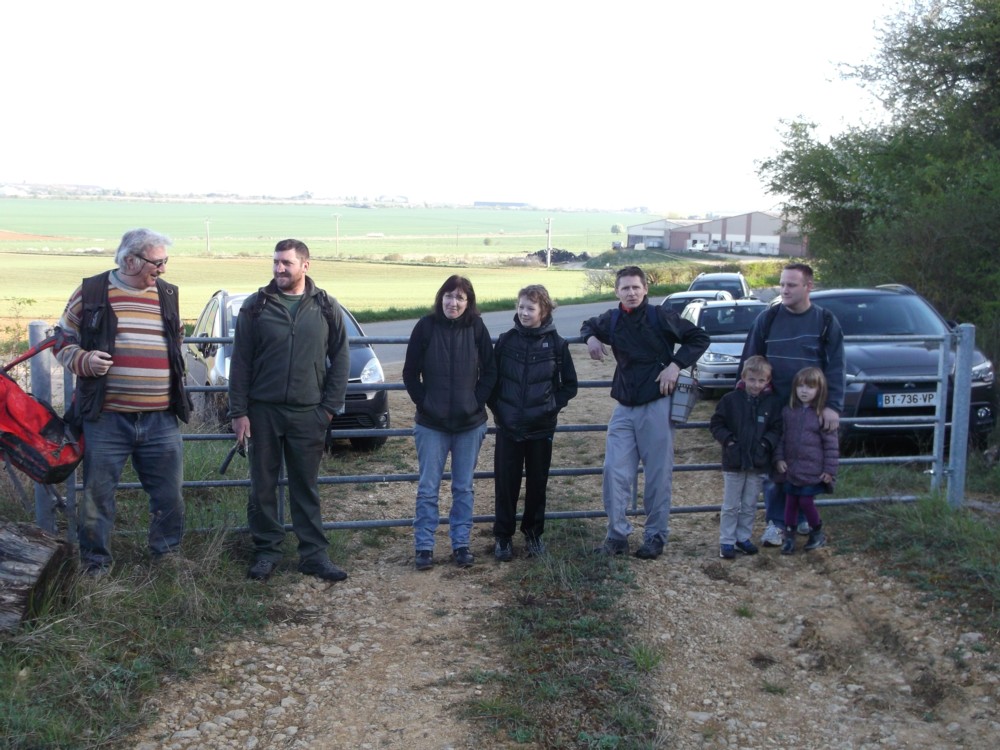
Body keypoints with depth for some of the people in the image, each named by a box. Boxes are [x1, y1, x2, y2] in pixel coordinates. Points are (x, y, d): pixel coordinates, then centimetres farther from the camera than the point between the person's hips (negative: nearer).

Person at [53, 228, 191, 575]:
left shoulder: (168, 294, 11)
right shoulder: (91, 292, -1)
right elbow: (63, 341, 6)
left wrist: (176, 378, 18)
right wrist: (84, 361, -13)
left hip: (160, 420, 3)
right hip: (106, 417, -3)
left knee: (169, 494, 9)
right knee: (97, 494, 5)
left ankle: (165, 553, 29)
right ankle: (95, 560, 22)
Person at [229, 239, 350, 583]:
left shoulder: (326, 308, 2)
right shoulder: (256, 306, 0)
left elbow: (340, 360, 6)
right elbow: (240, 362, 1)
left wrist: (330, 407, 0)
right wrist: (239, 412, -4)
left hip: (307, 414, 0)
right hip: (263, 412, 0)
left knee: (307, 487, 7)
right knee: (262, 486, 7)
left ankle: (314, 554, 14)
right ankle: (266, 551, 19)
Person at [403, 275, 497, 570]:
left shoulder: (477, 328, -3)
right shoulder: (426, 327, -6)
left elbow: (490, 372, 2)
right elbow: (410, 373, 0)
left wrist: (477, 402, -5)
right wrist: (423, 403, -5)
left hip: (470, 424, 1)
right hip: (431, 424, -1)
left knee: (463, 488, 11)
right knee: (428, 488, 4)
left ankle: (461, 543, 22)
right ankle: (424, 546, 14)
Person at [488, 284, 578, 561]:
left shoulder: (556, 344, -3)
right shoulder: (506, 340, -1)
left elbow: (569, 385, 5)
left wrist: (552, 407, -5)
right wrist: (497, 409, -1)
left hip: (541, 427, 0)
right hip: (508, 427, 0)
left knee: (537, 482, 11)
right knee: (505, 482, 3)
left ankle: (533, 532, 27)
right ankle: (503, 535, 16)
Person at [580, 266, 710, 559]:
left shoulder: (660, 317, -8)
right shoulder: (611, 320, 4)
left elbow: (700, 338, -1)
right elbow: (589, 325, 26)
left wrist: (676, 364, -12)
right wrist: (590, 337, 3)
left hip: (656, 406, -4)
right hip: (624, 407, 4)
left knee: (658, 475, 3)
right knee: (614, 472, -1)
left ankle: (656, 536, 15)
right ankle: (617, 534, 10)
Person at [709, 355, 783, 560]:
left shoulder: (773, 402, 0)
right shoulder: (730, 399, -5)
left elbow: (777, 429, 2)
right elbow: (716, 424, -1)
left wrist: (766, 443, -14)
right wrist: (728, 440, -14)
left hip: (758, 464, 2)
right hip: (734, 462, -2)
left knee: (749, 506, 13)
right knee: (731, 506, 4)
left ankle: (743, 538, 25)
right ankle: (726, 541, 11)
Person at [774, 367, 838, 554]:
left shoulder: (822, 415, -8)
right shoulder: (787, 412, 3)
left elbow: (831, 444, -6)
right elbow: (781, 437, 8)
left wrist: (829, 470, -8)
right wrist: (779, 459, -1)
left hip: (812, 471, -4)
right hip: (791, 469, 4)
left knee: (806, 502, 1)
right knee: (790, 503, 8)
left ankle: (817, 533, 24)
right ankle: (789, 537, 19)